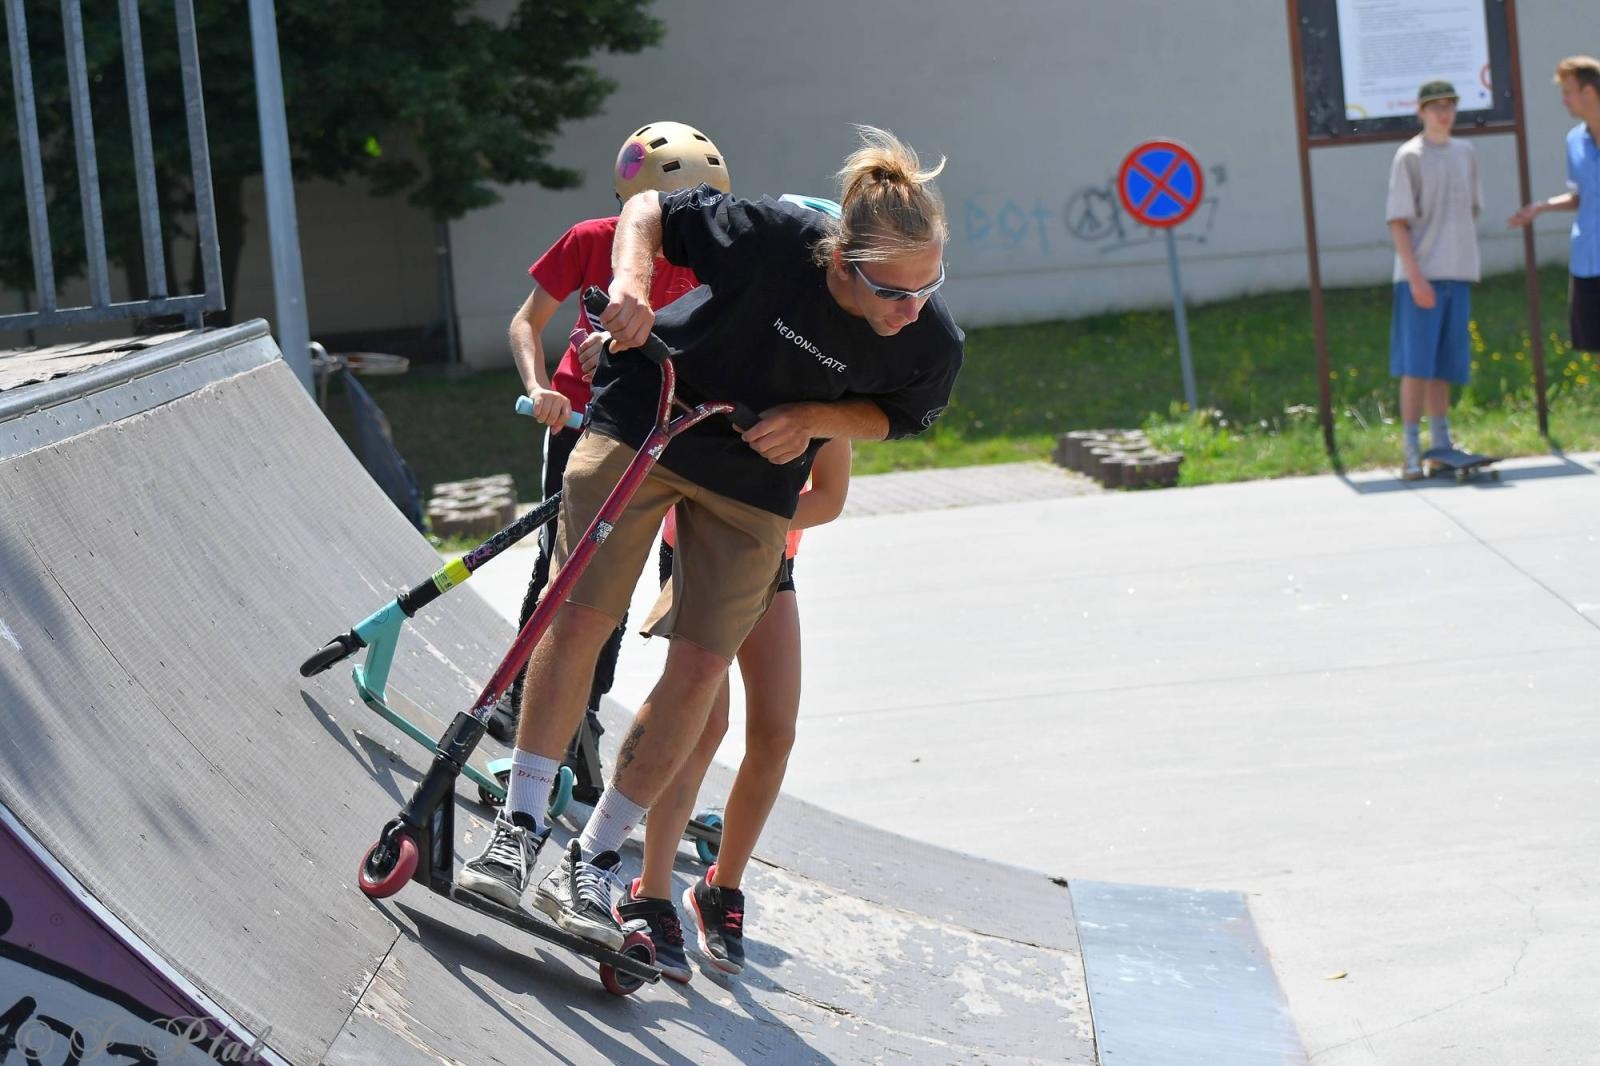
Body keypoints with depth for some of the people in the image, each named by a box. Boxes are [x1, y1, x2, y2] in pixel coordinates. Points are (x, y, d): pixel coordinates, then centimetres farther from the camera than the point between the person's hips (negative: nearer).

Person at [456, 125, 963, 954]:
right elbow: (647, 210, -15)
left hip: (754, 485, 2)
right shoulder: (773, 236, -32)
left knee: (700, 669, -4)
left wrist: (815, 418, -19)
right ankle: (521, 828, 6)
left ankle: (593, 864, 7)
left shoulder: (931, 343, -24)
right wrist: (631, 281, -34)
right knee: (579, 617, -5)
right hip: (643, 420, -2)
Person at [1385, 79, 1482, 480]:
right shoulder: (1409, 157, -5)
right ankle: (1412, 451, -6)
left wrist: (1466, 259, 13)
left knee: (1444, 365, 10)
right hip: (1420, 276, -5)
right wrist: (1415, 276, -17)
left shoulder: (1466, 154, 13)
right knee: (1416, 365, -7)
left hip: (1458, 274, 6)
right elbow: (1398, 221, -9)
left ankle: (1441, 444, 18)